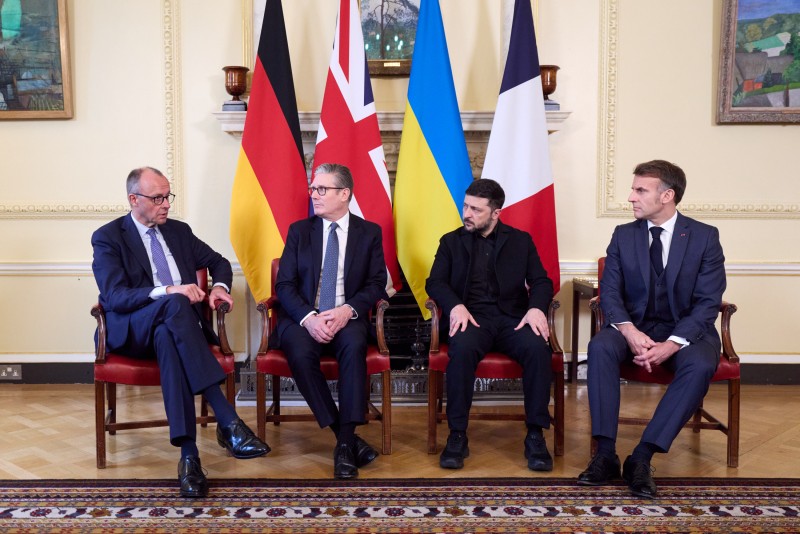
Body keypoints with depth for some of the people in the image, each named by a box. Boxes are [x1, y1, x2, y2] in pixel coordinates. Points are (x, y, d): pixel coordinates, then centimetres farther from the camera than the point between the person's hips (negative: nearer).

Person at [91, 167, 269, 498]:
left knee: (168, 338, -36)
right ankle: (228, 422, -45)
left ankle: (189, 455, -44)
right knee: (175, 304, -37)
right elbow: (114, 297, -13)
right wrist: (166, 292, -29)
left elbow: (218, 262, 24)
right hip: (132, 331, -3)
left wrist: (220, 286, -1)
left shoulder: (179, 231, 16)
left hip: (173, 325, 4)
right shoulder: (108, 237, 1)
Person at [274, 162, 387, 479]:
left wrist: (348, 310, -18)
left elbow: (376, 284, 2)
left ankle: (345, 442, -29)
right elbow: (285, 284, 3)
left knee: (354, 345, -36)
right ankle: (347, 437, -21)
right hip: (303, 319, 1)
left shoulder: (369, 232, 9)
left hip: (347, 319, -1)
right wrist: (308, 317, -16)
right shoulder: (299, 231, 11)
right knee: (300, 353, -33)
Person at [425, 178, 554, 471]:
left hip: (512, 317, 1)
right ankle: (457, 436, -24)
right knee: (462, 349, -36)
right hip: (472, 316, -1)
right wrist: (455, 306, -16)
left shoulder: (521, 240, 16)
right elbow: (434, 282, 5)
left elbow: (541, 282, 9)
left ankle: (535, 435, -18)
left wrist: (536, 308, -13)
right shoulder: (451, 241, 15)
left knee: (538, 348, -32)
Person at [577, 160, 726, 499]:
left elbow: (708, 302, -9)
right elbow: (609, 292, -3)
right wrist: (630, 331, -24)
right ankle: (606, 454, -27)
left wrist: (672, 344, -24)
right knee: (600, 348, -30)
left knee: (700, 366, -34)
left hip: (685, 330, -1)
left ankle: (641, 457, -29)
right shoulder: (623, 235, 3)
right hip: (634, 326, 2)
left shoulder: (705, 237, -4)